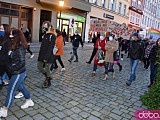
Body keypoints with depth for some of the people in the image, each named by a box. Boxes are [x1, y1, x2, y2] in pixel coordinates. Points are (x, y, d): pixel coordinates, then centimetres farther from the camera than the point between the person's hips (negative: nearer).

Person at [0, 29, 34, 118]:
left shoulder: (20, 48, -22)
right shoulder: (15, 47, 3)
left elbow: (21, 62, -23)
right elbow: (12, 59, 11)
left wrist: (11, 68, -19)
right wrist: (9, 67, -2)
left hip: (18, 73, -9)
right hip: (17, 73, 9)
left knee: (10, 91, 3)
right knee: (21, 87, 22)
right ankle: (29, 101, 41)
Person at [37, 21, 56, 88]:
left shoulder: (52, 36, -13)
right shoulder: (44, 35, 13)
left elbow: (50, 48, -19)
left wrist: (46, 57, -21)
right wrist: (40, 55, 14)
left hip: (48, 56, -8)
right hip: (42, 56, 9)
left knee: (47, 69, 1)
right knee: (39, 66, 15)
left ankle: (48, 82, 22)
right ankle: (47, 77, 35)